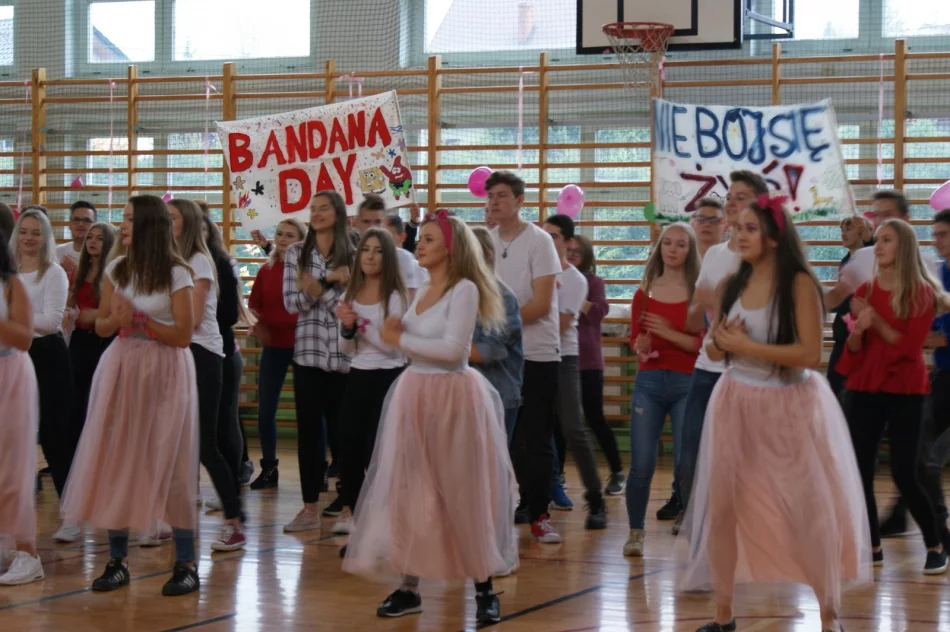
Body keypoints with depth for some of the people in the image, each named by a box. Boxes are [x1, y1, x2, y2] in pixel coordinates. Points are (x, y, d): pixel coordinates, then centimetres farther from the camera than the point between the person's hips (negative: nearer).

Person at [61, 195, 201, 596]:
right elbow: (101, 326, 10)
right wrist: (117, 319, -11)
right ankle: (117, 560, 8)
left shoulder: (176, 274, -8)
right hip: (122, 369, 5)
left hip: (164, 372, -5)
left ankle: (186, 564, 1)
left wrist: (140, 320, -17)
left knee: (169, 465, -6)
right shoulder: (117, 270, 6)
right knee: (115, 462, 1)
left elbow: (183, 336, -10)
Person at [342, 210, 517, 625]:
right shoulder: (423, 291, 12)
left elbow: (453, 348, -21)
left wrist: (401, 340, -13)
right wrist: (397, 334, -3)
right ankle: (409, 588, 11)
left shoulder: (464, 289, -12)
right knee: (408, 493, 5)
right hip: (415, 395, 8)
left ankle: (485, 590, 8)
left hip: (452, 397, -7)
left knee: (465, 495, -2)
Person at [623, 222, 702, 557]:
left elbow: (705, 344, -7)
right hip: (649, 382, 2)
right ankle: (635, 532, 13)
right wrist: (640, 347, -10)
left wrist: (670, 333, -19)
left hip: (687, 384, -2)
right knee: (641, 465, -2)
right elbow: (635, 337, 12)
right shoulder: (645, 291, 10)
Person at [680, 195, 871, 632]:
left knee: (811, 511, 0)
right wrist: (722, 341, -13)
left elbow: (810, 354, -21)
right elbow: (715, 351, 11)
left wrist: (746, 346, -18)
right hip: (736, 405, 5)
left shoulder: (799, 284, -12)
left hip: (790, 407, -5)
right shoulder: (734, 284, 5)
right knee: (721, 508, 4)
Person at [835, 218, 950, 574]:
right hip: (866, 388, 5)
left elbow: (911, 346, -13)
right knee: (860, 470, -2)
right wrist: (856, 332, -14)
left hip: (905, 391, -5)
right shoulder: (864, 292, 7)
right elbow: (854, 350, 8)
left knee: (904, 474, -8)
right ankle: (871, 547, 8)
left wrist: (877, 323, -23)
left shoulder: (921, 293, -6)